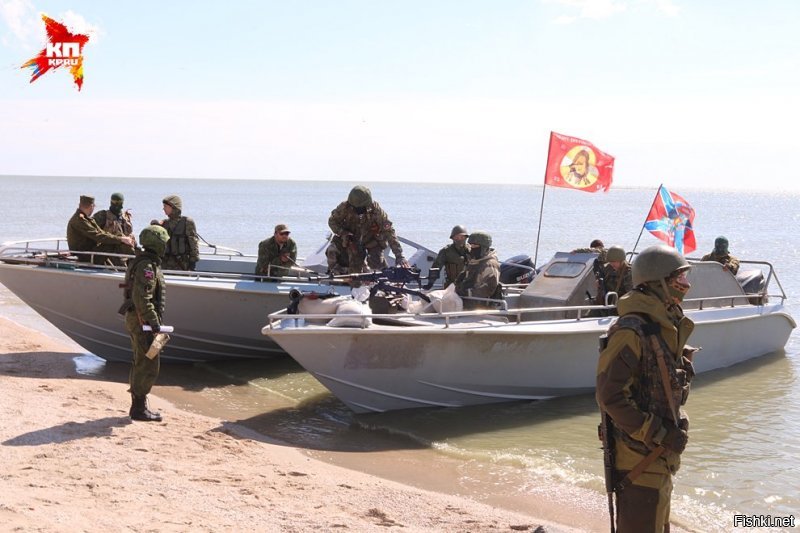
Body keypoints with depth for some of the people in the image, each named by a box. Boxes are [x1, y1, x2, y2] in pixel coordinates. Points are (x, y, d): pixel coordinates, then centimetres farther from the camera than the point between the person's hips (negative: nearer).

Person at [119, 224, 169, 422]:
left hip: (135, 319, 11)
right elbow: (142, 298, -26)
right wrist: (154, 321, -24)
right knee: (148, 365, -6)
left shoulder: (141, 263, 15)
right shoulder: (147, 266, -19)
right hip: (143, 321, -11)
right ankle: (139, 409, -2)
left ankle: (138, 406, 24)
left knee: (140, 364, 16)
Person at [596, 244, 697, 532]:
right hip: (639, 455, -10)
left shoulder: (665, 328, 10)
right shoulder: (631, 331, -21)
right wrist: (658, 435, -22)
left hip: (661, 454, 10)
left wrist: (672, 434, 14)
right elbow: (610, 395, -26)